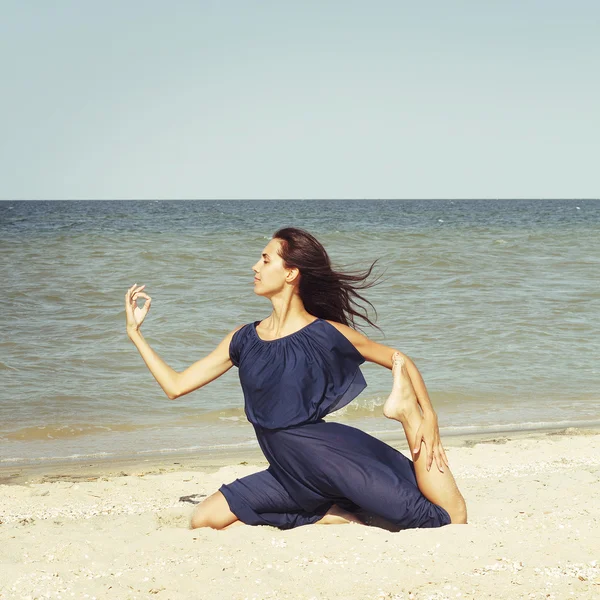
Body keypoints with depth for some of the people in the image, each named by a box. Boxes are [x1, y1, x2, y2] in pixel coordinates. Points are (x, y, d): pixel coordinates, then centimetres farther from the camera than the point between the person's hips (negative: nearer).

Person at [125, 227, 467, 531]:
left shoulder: (328, 334, -4)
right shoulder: (245, 340, 10)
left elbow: (400, 361, 3)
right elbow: (176, 386, 15)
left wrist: (428, 416, -12)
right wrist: (136, 333, 15)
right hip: (291, 475, 6)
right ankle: (331, 516, -3)